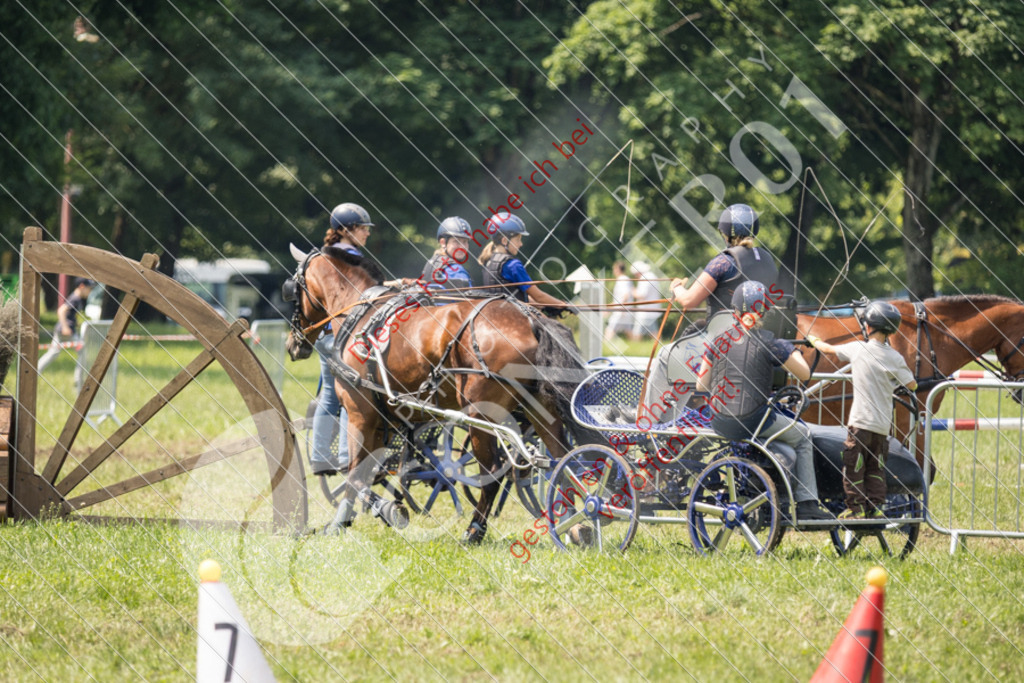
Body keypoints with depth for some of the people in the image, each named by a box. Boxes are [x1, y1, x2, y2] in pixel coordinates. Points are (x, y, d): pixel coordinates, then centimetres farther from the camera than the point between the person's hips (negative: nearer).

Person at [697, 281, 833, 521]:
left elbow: (701, 384, 7)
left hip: (720, 424, 4)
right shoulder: (769, 342, -8)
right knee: (802, 437, 21)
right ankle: (806, 504, 14)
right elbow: (804, 374, 2)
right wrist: (794, 352, 20)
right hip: (753, 420, -4)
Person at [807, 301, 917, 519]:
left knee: (853, 467, 4)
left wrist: (813, 339, 33)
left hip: (860, 421, -3)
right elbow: (912, 385, -1)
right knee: (876, 468, 13)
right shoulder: (895, 358, -3)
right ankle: (876, 507, 9)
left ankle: (856, 508, 4)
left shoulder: (857, 349, -5)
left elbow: (828, 348, 12)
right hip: (883, 423, 3)